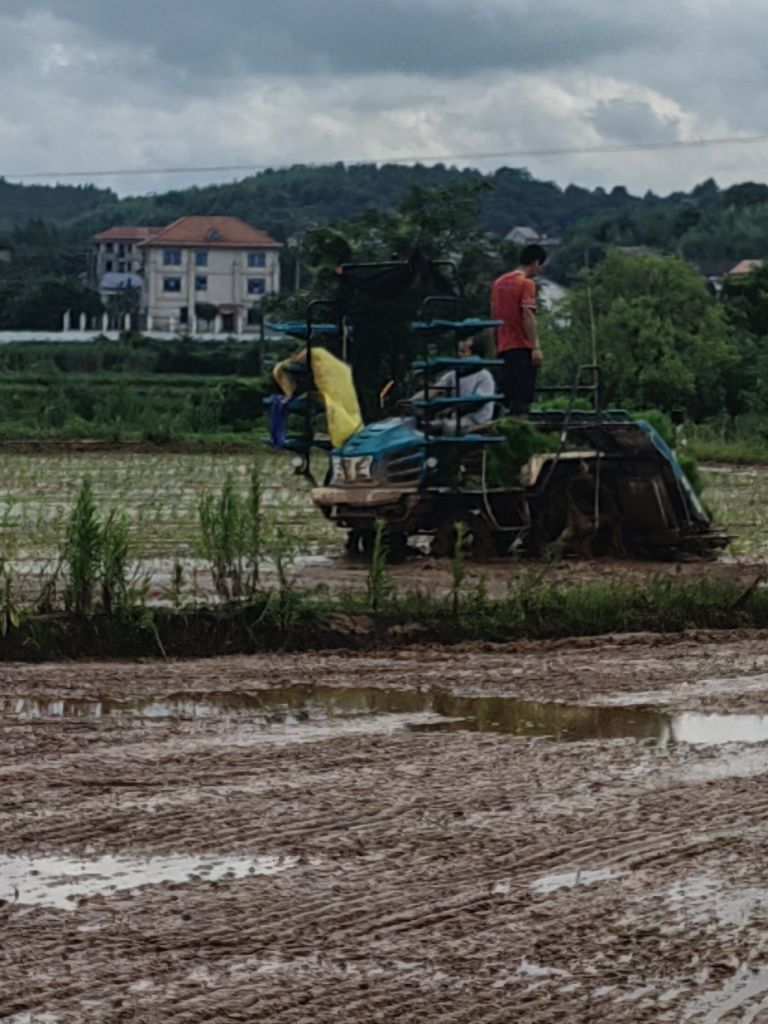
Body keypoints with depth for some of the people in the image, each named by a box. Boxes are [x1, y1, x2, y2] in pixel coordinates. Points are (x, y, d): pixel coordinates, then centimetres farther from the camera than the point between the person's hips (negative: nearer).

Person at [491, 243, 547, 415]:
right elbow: (528, 317, -15)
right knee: (522, 400, -8)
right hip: (522, 348, -7)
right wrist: (536, 347, -17)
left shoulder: (499, 283, 15)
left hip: (503, 348, 7)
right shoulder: (526, 283, -8)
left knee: (508, 397, 8)